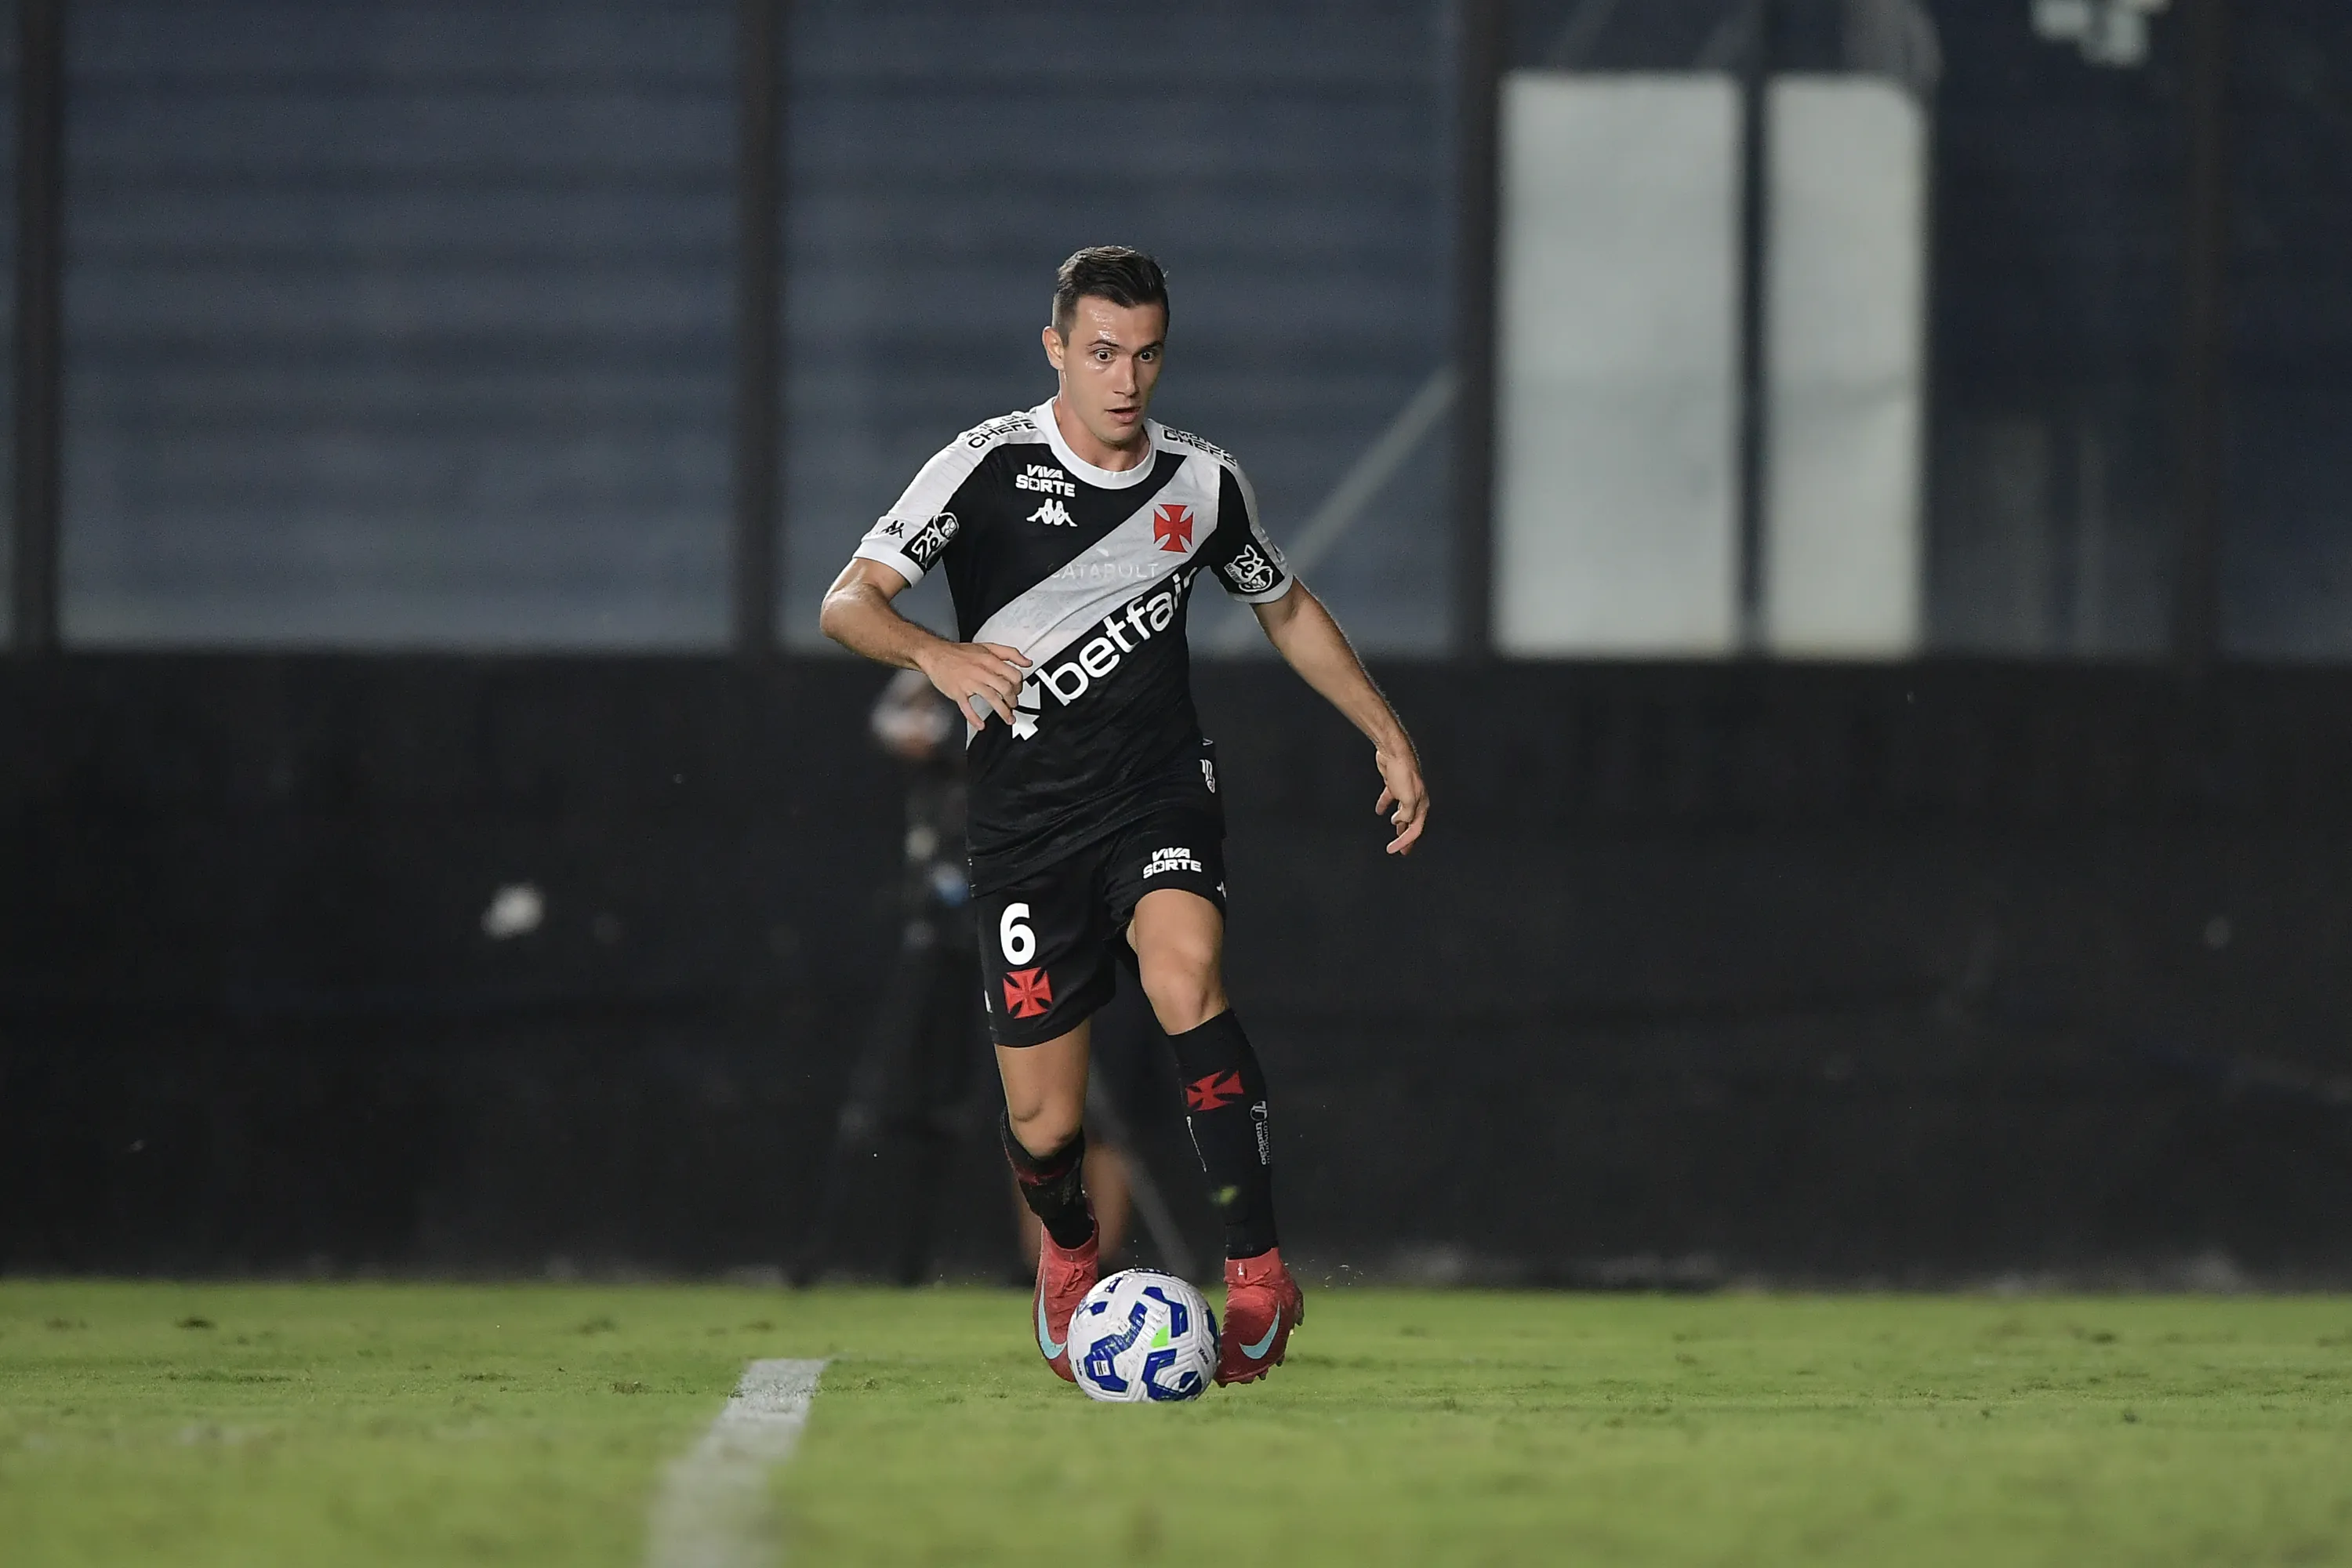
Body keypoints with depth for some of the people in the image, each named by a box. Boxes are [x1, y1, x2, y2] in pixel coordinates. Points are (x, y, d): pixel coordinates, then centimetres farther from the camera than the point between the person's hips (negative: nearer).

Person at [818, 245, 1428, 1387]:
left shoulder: (1203, 484, 3)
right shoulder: (989, 467, -6)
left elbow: (1287, 609, 22)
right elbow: (846, 604, -10)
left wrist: (1387, 734, 17)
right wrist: (937, 654, -30)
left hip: (1159, 796, 1)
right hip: (1026, 820, -1)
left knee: (1186, 977, -32)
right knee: (1042, 1129, -1)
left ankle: (1258, 1270, -29)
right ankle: (1067, 1251, 37)